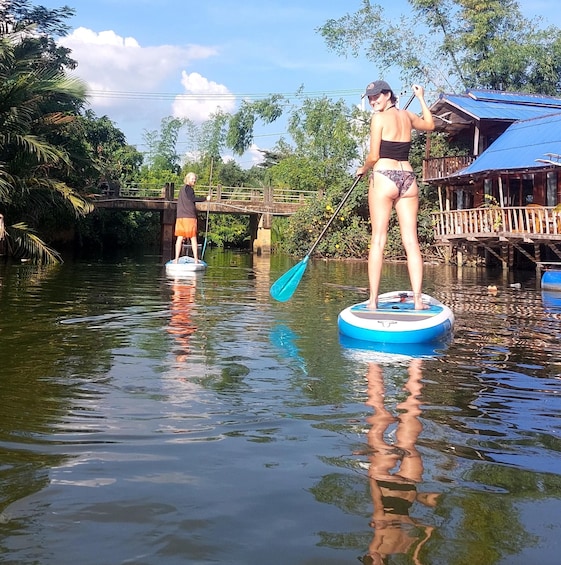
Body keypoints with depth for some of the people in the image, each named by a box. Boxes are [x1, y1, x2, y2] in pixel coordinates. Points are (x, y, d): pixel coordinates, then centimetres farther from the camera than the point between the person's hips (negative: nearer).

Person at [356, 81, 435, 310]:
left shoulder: (379, 118, -3)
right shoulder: (407, 115, 14)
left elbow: (374, 156, -6)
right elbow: (429, 125, 35)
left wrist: (363, 169, 15)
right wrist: (421, 98, 43)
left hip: (384, 177, -5)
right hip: (408, 178, 5)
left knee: (378, 240, -4)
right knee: (411, 241, 2)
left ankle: (373, 300, -5)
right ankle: (417, 299, -1)